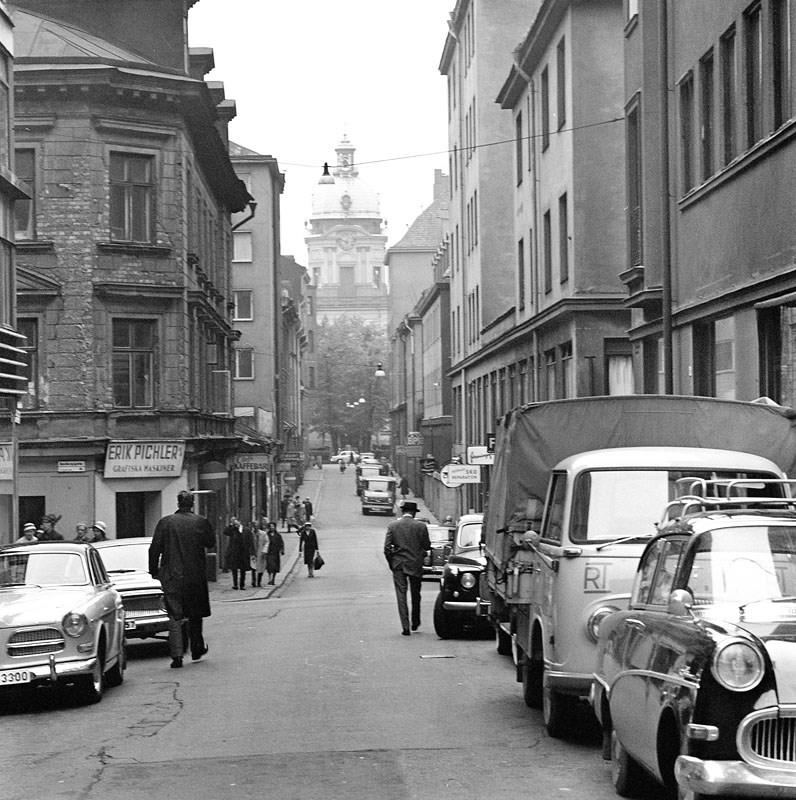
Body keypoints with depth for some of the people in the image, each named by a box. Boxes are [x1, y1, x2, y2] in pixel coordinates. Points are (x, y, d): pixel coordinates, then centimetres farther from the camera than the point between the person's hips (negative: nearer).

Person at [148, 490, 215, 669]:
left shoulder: (165, 523, -4)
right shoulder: (201, 522, -3)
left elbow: (154, 549, -3)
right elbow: (211, 544, 9)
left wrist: (154, 571, 6)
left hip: (171, 578, -1)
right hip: (196, 576, 1)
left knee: (175, 617, 1)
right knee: (195, 614, 18)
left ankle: (177, 655, -8)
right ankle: (196, 648, 26)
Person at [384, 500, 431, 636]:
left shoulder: (392, 525, -3)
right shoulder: (421, 526, -6)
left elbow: (387, 548, -6)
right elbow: (427, 547, -1)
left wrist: (391, 563, 6)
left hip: (398, 565, 0)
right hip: (416, 565, 0)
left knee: (401, 595, 2)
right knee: (415, 595, 17)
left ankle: (405, 626, -5)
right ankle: (415, 622, 28)